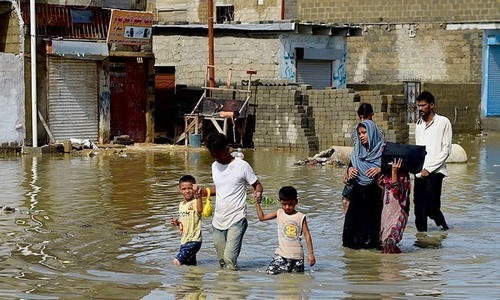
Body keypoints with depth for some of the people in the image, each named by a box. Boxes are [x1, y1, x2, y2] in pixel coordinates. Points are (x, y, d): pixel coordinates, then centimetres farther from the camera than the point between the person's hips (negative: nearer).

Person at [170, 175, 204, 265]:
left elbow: (200, 210, -38)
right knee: (191, 264, 13)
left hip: (193, 241, -9)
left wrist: (198, 196, -54)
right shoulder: (181, 205, 12)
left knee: (176, 262, -17)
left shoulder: (195, 202, -14)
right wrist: (177, 222, 3)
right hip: (184, 241, 9)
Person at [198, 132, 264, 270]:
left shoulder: (242, 166, -9)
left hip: (236, 219, -6)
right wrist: (204, 191, 4)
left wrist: (258, 193, -25)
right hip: (218, 220, 6)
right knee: (221, 260, 9)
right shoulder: (215, 166, 10)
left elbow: (257, 185, -2)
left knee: (229, 257, -18)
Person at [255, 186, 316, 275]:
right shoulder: (279, 213, 4)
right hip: (281, 254, 1)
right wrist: (257, 203, 5)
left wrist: (311, 253, -6)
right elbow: (262, 217, 14)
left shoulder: (301, 217, -4)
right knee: (270, 273, -11)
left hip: (297, 255, -1)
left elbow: (307, 235, -3)